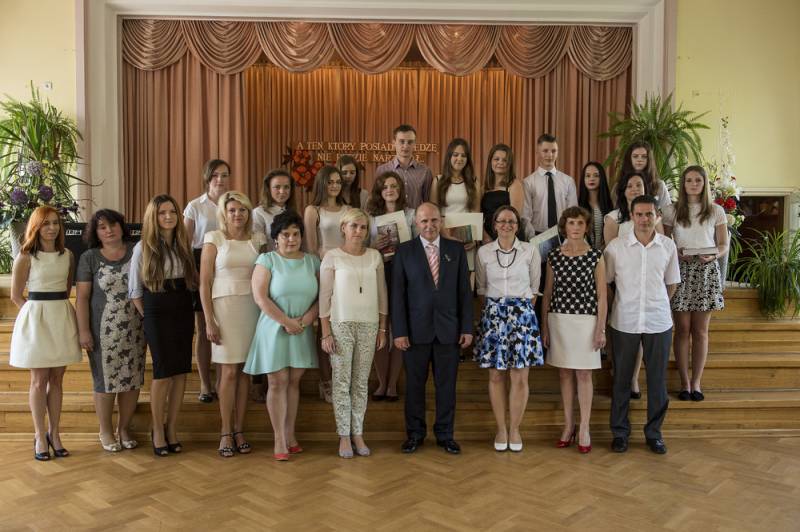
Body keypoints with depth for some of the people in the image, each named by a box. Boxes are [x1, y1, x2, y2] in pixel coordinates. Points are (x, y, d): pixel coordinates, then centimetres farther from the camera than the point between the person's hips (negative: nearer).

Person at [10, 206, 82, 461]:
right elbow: (16, 296, 0)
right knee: (39, 380, 3)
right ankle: (40, 437, 12)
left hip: (62, 318, 4)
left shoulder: (68, 255, 6)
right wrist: (41, 312, 0)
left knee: (57, 380, 8)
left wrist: (57, 308, 6)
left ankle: (54, 434, 17)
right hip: (36, 318, -3)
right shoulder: (25, 257, -4)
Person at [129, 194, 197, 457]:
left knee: (181, 371, 3)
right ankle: (158, 430, 12)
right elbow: (134, 290, 0)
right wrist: (146, 317, -4)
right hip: (157, 314, -4)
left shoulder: (184, 244, 9)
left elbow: (191, 282, 11)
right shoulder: (143, 247, -2)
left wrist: (188, 311, 0)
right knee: (163, 372, -4)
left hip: (183, 312, 4)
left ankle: (172, 429, 15)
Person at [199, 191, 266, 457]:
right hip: (224, 306, -3)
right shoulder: (214, 238, 0)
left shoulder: (257, 239, 9)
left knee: (245, 371, 6)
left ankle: (239, 430, 16)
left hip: (252, 307, 3)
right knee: (229, 371, -2)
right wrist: (209, 321, -7)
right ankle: (226, 432, 10)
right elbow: (204, 283, -1)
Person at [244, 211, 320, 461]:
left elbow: (322, 296, 4)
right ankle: (279, 440, 8)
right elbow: (260, 297, -11)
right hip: (274, 330, -3)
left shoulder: (312, 261, 7)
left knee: (294, 382, 9)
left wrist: (305, 320, -11)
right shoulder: (267, 259, -3)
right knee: (278, 383, 0)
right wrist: (286, 322, -14)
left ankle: (290, 434, 20)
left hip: (302, 333, 3)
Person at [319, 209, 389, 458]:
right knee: (342, 382, 2)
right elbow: (324, 296, -3)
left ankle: (358, 433, 17)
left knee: (361, 382, 7)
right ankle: (344, 436, 12)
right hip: (340, 325, -2)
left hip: (369, 325, 3)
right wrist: (326, 333, -7)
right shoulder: (332, 257, -2)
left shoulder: (375, 257, 7)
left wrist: (382, 328, 7)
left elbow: (382, 294, 10)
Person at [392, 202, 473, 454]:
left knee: (447, 384, 8)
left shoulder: (456, 249, 5)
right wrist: (399, 331, -8)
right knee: (414, 383, 8)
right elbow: (398, 294, -2)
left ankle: (445, 434, 22)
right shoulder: (404, 251, 0)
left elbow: (464, 291, 4)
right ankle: (415, 433, 23)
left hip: (448, 329, 1)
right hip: (416, 329, -1)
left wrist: (467, 328, 0)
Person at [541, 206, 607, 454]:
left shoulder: (596, 256, -2)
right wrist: (544, 327, 6)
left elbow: (601, 295, -2)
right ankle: (568, 425, 20)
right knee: (564, 373, 9)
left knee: (583, 374, 3)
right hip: (559, 319, 3)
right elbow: (547, 294, 8)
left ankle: (584, 429, 12)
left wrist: (601, 329, -5)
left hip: (586, 320, -2)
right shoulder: (554, 256, 4)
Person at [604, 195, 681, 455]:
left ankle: (654, 432, 24)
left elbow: (671, 283, 11)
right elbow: (606, 282, 3)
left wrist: (655, 304, 10)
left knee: (657, 380, 8)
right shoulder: (615, 246, -6)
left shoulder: (668, 246, 0)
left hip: (659, 323, 2)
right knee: (622, 378, 8)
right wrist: (626, 301, 5)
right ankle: (619, 431, 21)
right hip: (624, 322, -1)